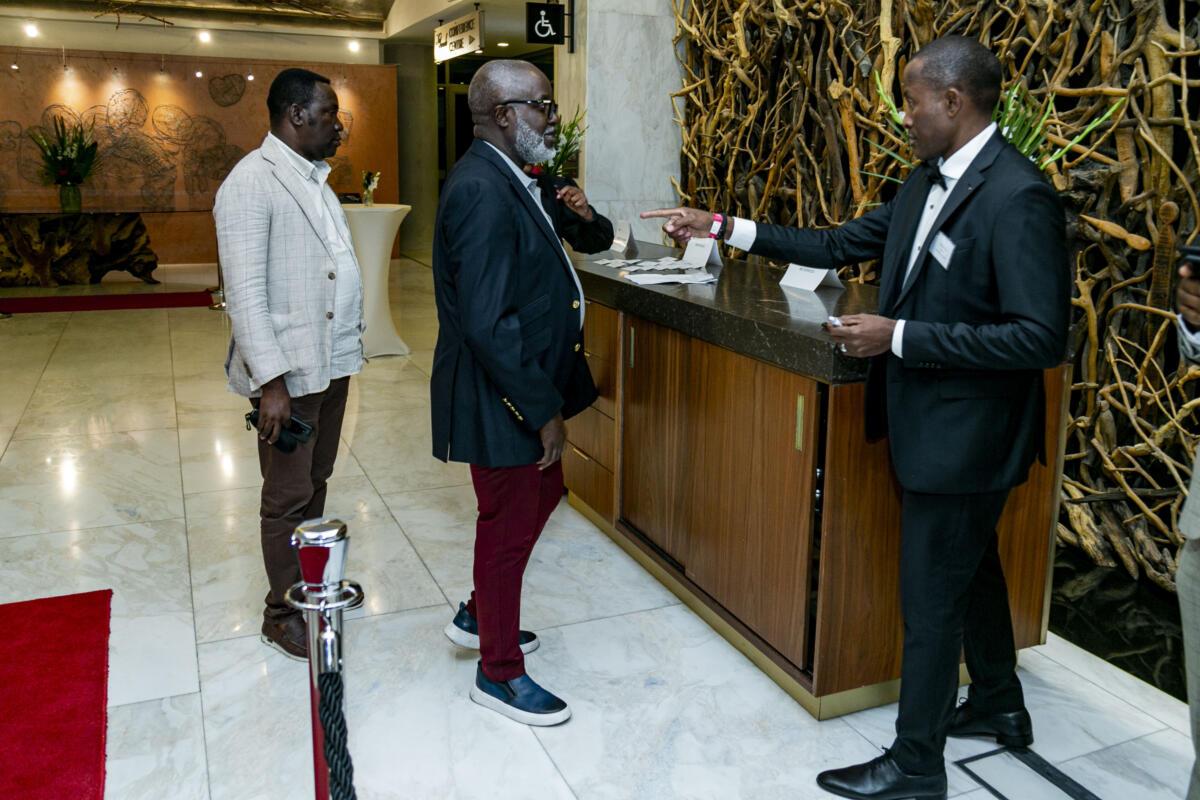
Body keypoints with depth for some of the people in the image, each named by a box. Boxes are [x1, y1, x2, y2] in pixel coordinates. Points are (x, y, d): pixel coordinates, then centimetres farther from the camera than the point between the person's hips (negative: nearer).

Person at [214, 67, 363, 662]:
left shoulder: (313, 179, 13)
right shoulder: (252, 183, -14)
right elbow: (245, 293, -19)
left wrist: (346, 348, 14)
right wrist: (271, 381, -23)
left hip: (332, 360, 8)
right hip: (289, 369, -8)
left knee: (315, 483, 19)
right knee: (288, 497, 4)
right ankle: (284, 613, 21)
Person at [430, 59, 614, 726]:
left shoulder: (522, 182, 8)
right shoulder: (481, 191, -23)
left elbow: (594, 243, 18)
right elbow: (487, 324, -28)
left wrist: (583, 217, -6)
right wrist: (545, 412, -22)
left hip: (529, 386, 10)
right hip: (499, 397, -10)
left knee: (542, 494, 23)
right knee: (510, 525, 5)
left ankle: (479, 616, 42)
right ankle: (499, 671, 26)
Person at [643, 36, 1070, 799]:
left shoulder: (1019, 197, -23)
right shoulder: (928, 184, 5)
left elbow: (1042, 337, -26)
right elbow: (838, 245, 10)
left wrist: (898, 336, -26)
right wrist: (724, 227, 4)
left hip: (967, 433, -9)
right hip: (932, 421, 9)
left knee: (930, 596, 3)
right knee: (970, 567, 24)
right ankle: (999, 703, 46)